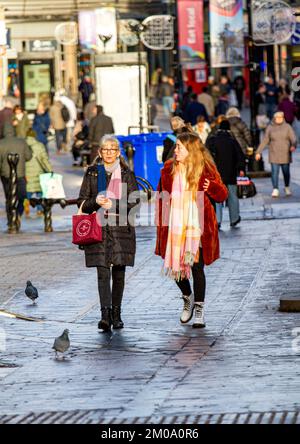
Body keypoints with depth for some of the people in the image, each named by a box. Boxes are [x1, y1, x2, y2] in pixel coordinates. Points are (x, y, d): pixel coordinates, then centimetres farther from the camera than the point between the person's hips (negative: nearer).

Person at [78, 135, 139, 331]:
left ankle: (116, 315, 13)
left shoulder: (127, 174, 7)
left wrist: (114, 204, -13)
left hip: (121, 229, 0)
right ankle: (105, 315, -19)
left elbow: (134, 201, 1)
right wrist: (96, 201, -12)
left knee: (119, 273, 3)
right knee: (103, 272, -10)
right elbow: (82, 202, 8)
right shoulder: (92, 173, 9)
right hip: (98, 228, 0)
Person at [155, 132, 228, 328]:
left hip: (197, 226, -3)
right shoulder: (169, 169, 6)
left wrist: (211, 187, -23)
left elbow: (222, 195, 0)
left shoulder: (206, 169, -4)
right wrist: (160, 223, 6)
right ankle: (188, 298, 33)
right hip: (174, 226, 3)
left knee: (196, 266, -4)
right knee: (175, 266, 5)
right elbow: (162, 196, 13)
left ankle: (199, 309, 8)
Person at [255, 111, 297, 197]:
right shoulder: (270, 128, 4)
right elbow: (265, 141, 8)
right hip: (274, 154, 0)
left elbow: (293, 138, -9)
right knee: (275, 172, -8)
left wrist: (293, 146, -30)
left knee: (286, 172, 8)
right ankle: (275, 190, -7)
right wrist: (258, 152, 5)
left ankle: (287, 188, 29)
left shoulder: (287, 127, 0)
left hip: (285, 154, 0)